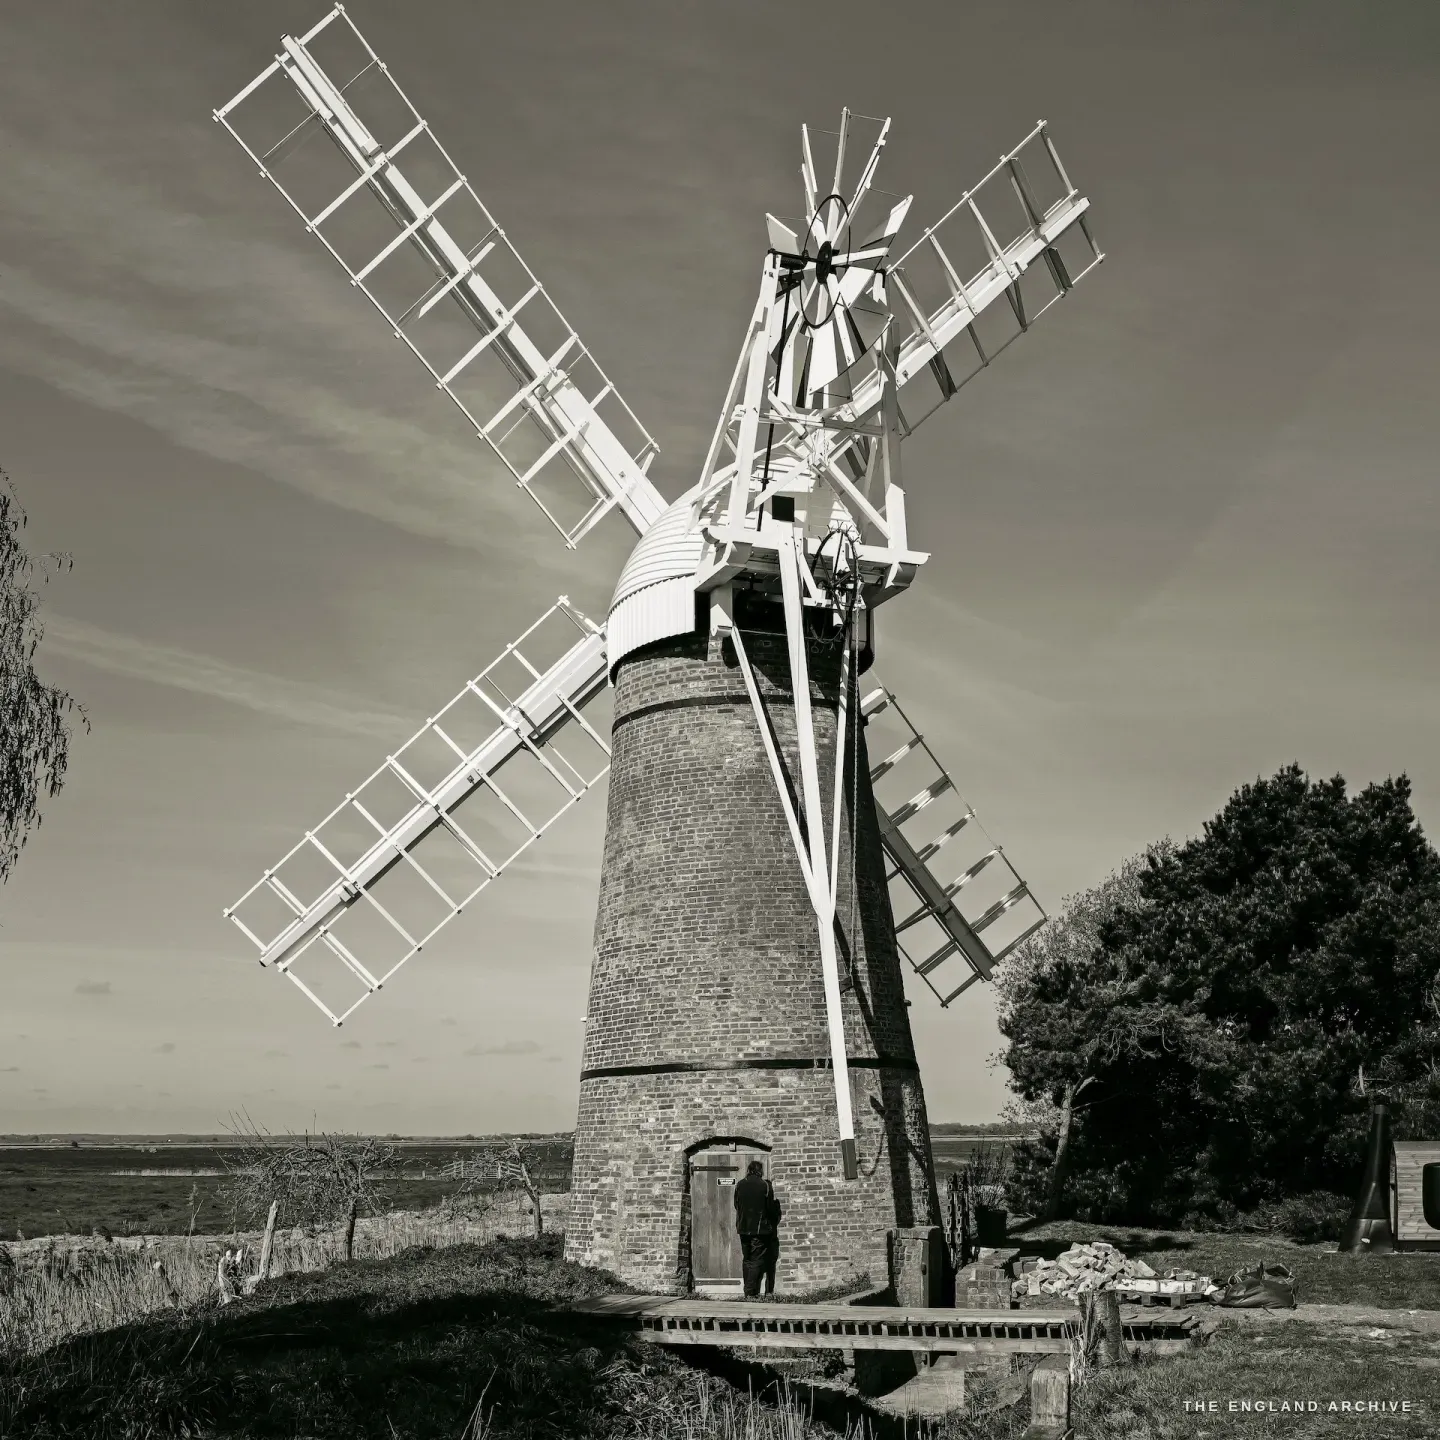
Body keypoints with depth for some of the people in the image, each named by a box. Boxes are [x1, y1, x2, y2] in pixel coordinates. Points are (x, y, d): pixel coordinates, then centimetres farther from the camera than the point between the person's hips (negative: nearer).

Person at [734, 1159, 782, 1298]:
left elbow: (736, 1206, 12)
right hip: (760, 1229, -4)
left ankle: (747, 1291, 14)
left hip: (743, 1229, 4)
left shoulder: (739, 1186, 4)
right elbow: (772, 1208, -4)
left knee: (746, 1260, 12)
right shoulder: (765, 1185, -9)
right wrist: (774, 1223, 13)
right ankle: (752, 1293, -9)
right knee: (757, 1260, -3)